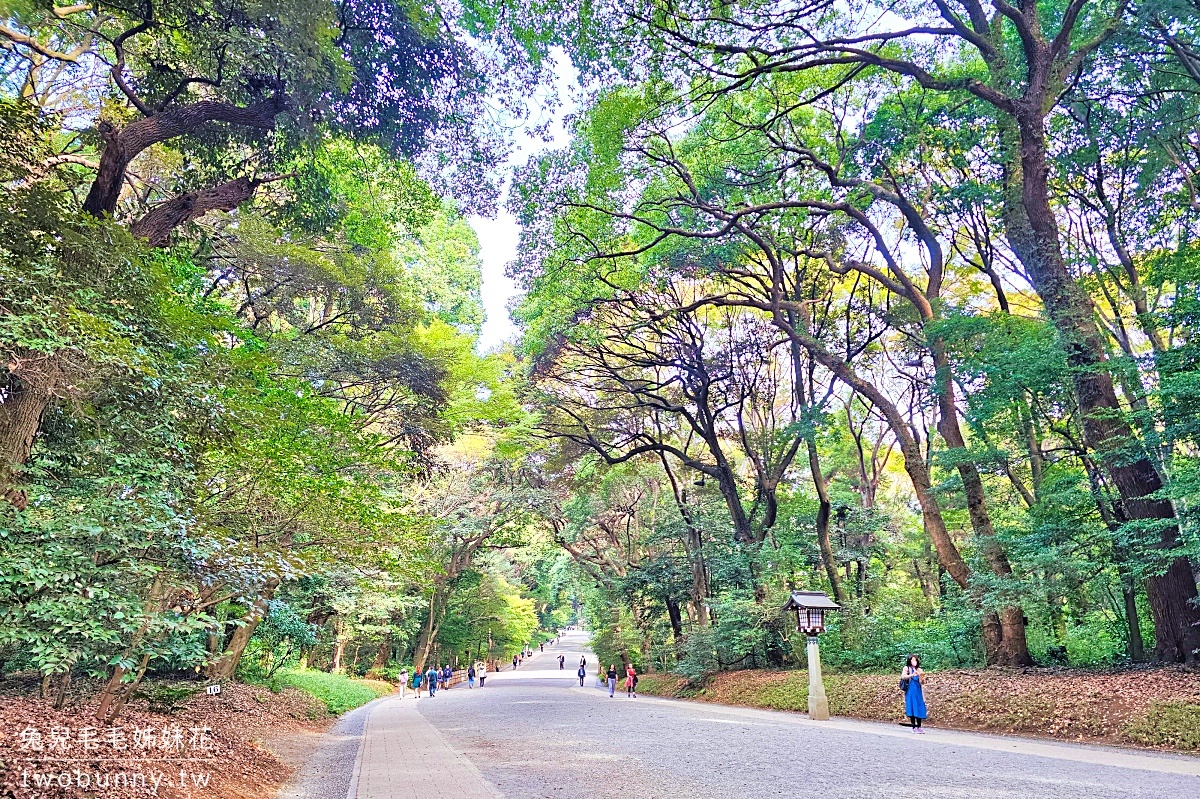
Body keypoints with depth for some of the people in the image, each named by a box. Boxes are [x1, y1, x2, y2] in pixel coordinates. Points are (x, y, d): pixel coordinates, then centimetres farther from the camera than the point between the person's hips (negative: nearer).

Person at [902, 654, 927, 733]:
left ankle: (919, 727, 7)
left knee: (919, 708, 0)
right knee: (912, 708, -6)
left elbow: (922, 682, 8)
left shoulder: (919, 670, 12)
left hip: (918, 691, 4)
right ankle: (914, 727, -3)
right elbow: (903, 677, -14)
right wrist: (912, 675, -28)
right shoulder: (906, 668, 2)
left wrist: (922, 677, -14)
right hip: (910, 691, -4)